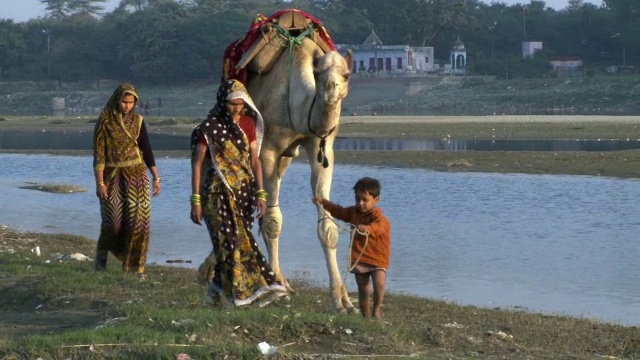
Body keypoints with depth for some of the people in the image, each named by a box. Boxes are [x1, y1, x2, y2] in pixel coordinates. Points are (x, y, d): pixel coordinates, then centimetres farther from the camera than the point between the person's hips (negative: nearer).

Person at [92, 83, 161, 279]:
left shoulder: (137, 121, 5)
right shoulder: (105, 121, -5)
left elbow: (146, 149, 8)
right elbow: (98, 154, -7)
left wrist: (156, 177, 4)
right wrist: (100, 182, -13)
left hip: (136, 175, 3)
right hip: (113, 176, -2)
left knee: (138, 220, -4)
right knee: (113, 220, -4)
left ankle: (135, 266, 3)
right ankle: (102, 252, 24)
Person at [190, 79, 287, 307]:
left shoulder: (248, 124, 8)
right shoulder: (210, 128, -7)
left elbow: (255, 160, 10)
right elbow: (197, 163, -6)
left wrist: (260, 194, 3)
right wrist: (196, 200, -10)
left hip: (243, 190, 5)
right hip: (218, 192, -5)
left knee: (243, 238, 3)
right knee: (230, 240, -9)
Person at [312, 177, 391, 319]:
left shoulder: (378, 216, -17)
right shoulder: (354, 212, 8)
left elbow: (378, 226, -40)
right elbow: (339, 211, 25)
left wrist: (367, 228, -61)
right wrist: (323, 202, 20)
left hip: (377, 259, -6)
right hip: (359, 258, 6)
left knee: (379, 283, -22)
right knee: (363, 287, 10)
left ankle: (377, 309, -6)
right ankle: (365, 313, 20)